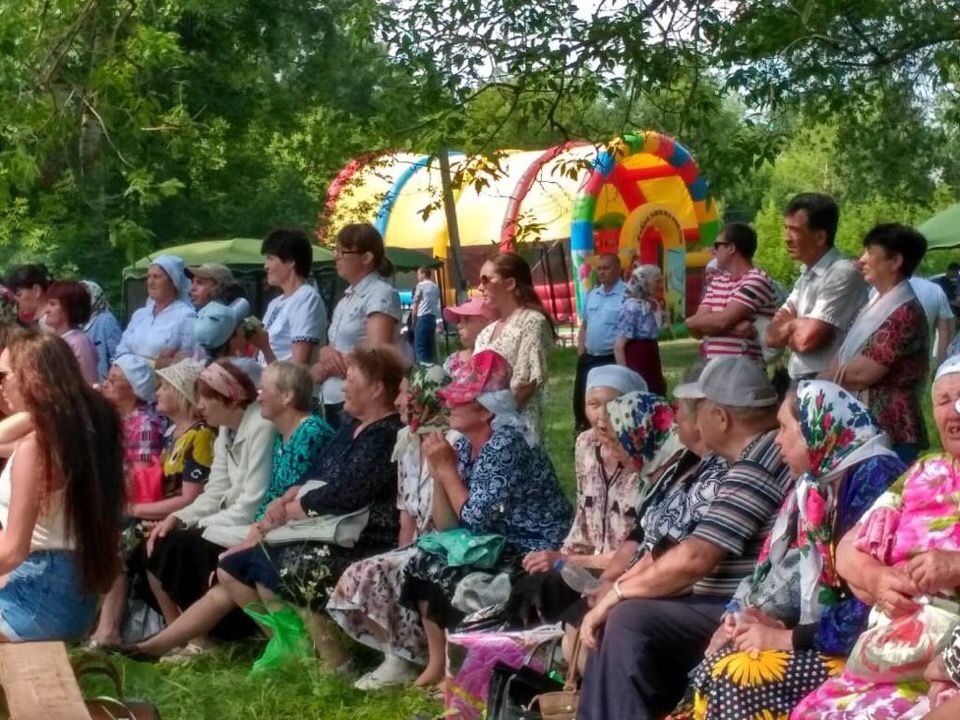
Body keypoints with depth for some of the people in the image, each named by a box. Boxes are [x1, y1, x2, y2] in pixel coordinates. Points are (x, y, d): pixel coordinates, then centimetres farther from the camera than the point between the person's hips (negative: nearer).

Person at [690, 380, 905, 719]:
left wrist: (788, 638, -16)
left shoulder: (874, 478, -17)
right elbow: (795, 572, 17)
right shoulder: (819, 481, 13)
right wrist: (767, 618, -3)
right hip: (822, 636, 9)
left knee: (733, 678, -20)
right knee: (716, 666, -6)